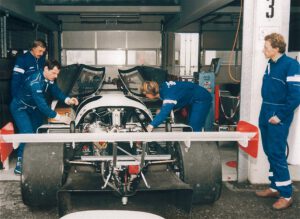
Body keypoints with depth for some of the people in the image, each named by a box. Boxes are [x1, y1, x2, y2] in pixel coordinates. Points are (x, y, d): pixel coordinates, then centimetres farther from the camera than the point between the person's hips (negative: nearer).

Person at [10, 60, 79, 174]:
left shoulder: (49, 79, -12)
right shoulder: (35, 82, -37)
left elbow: (56, 91, 1)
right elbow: (42, 104, -42)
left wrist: (67, 100, -19)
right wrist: (58, 117, -42)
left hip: (32, 107, 9)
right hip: (20, 107, -9)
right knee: (28, 133, -19)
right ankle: (20, 162, -9)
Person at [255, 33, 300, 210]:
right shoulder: (270, 64, 10)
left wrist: (280, 116, -18)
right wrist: (265, 112, 15)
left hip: (278, 117, -8)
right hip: (265, 114, 8)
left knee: (277, 155, -4)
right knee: (270, 153, 14)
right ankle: (275, 188, 26)